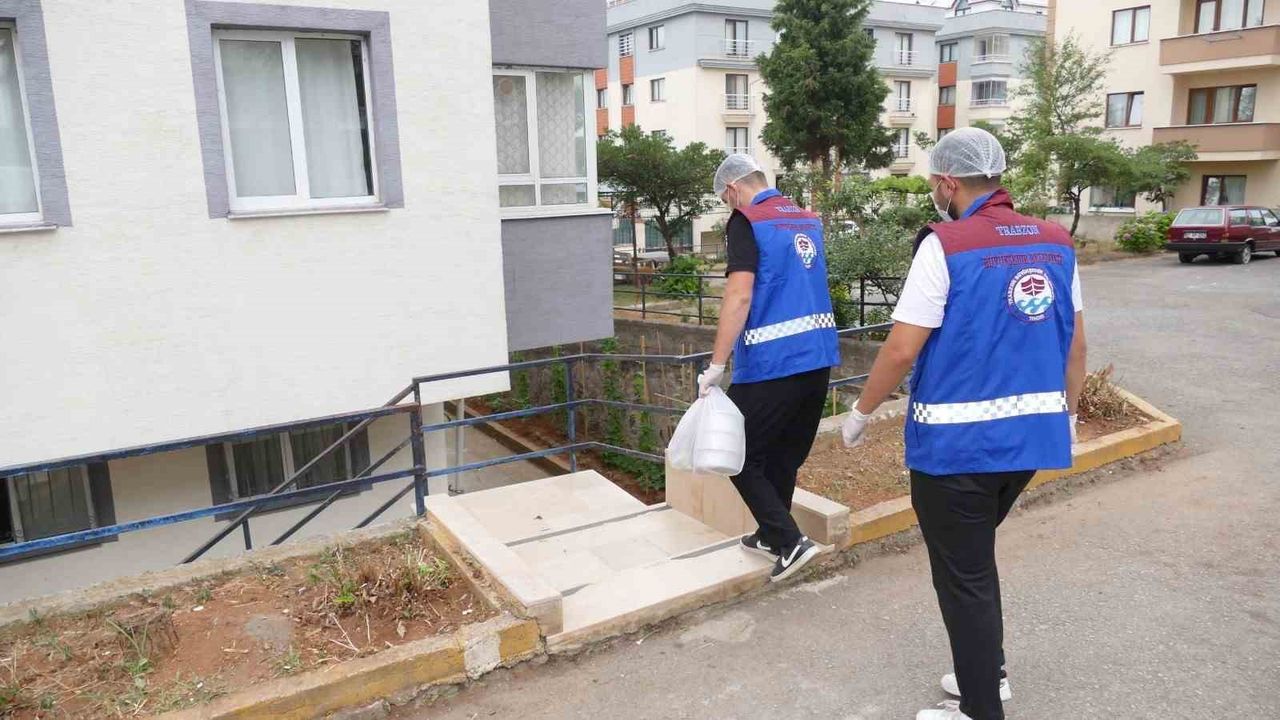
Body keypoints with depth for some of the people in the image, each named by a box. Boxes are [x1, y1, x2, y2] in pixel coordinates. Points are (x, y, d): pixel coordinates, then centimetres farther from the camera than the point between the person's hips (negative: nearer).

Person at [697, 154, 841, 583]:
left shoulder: (747, 221, -8)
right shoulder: (808, 220, 16)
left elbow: (739, 297, -19)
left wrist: (717, 365, -18)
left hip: (772, 363, -8)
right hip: (819, 356, 8)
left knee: (740, 457, 5)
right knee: (784, 455, 20)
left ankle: (790, 541, 0)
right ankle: (771, 536, 33)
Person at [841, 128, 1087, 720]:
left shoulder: (945, 246, -15)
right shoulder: (1056, 243, 4)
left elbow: (901, 351, -17)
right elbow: (1076, 345, 10)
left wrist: (861, 413, -3)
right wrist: (1068, 413, 24)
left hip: (958, 441, -7)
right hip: (1032, 433, 7)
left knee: (963, 575, 8)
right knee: (974, 556, 26)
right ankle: (988, 671, 38)